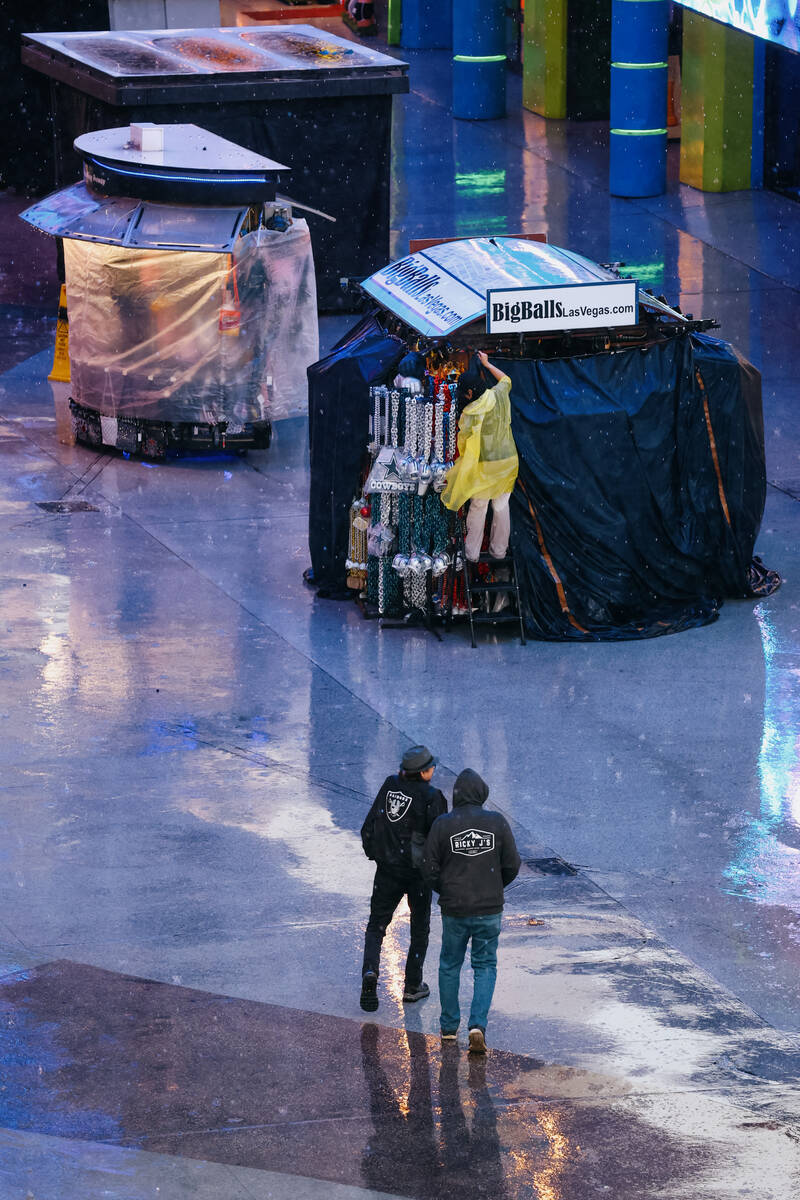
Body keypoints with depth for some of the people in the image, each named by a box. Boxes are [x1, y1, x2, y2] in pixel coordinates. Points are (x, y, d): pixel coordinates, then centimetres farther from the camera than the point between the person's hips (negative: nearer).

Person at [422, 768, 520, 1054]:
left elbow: (429, 869, -6)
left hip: (454, 910, 0)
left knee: (449, 966, 18)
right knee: (485, 966, 11)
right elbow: (512, 865, -2)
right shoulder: (497, 823, -7)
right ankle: (478, 1025, -6)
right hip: (489, 909, 0)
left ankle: (449, 1027, 24)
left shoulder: (443, 825, -9)